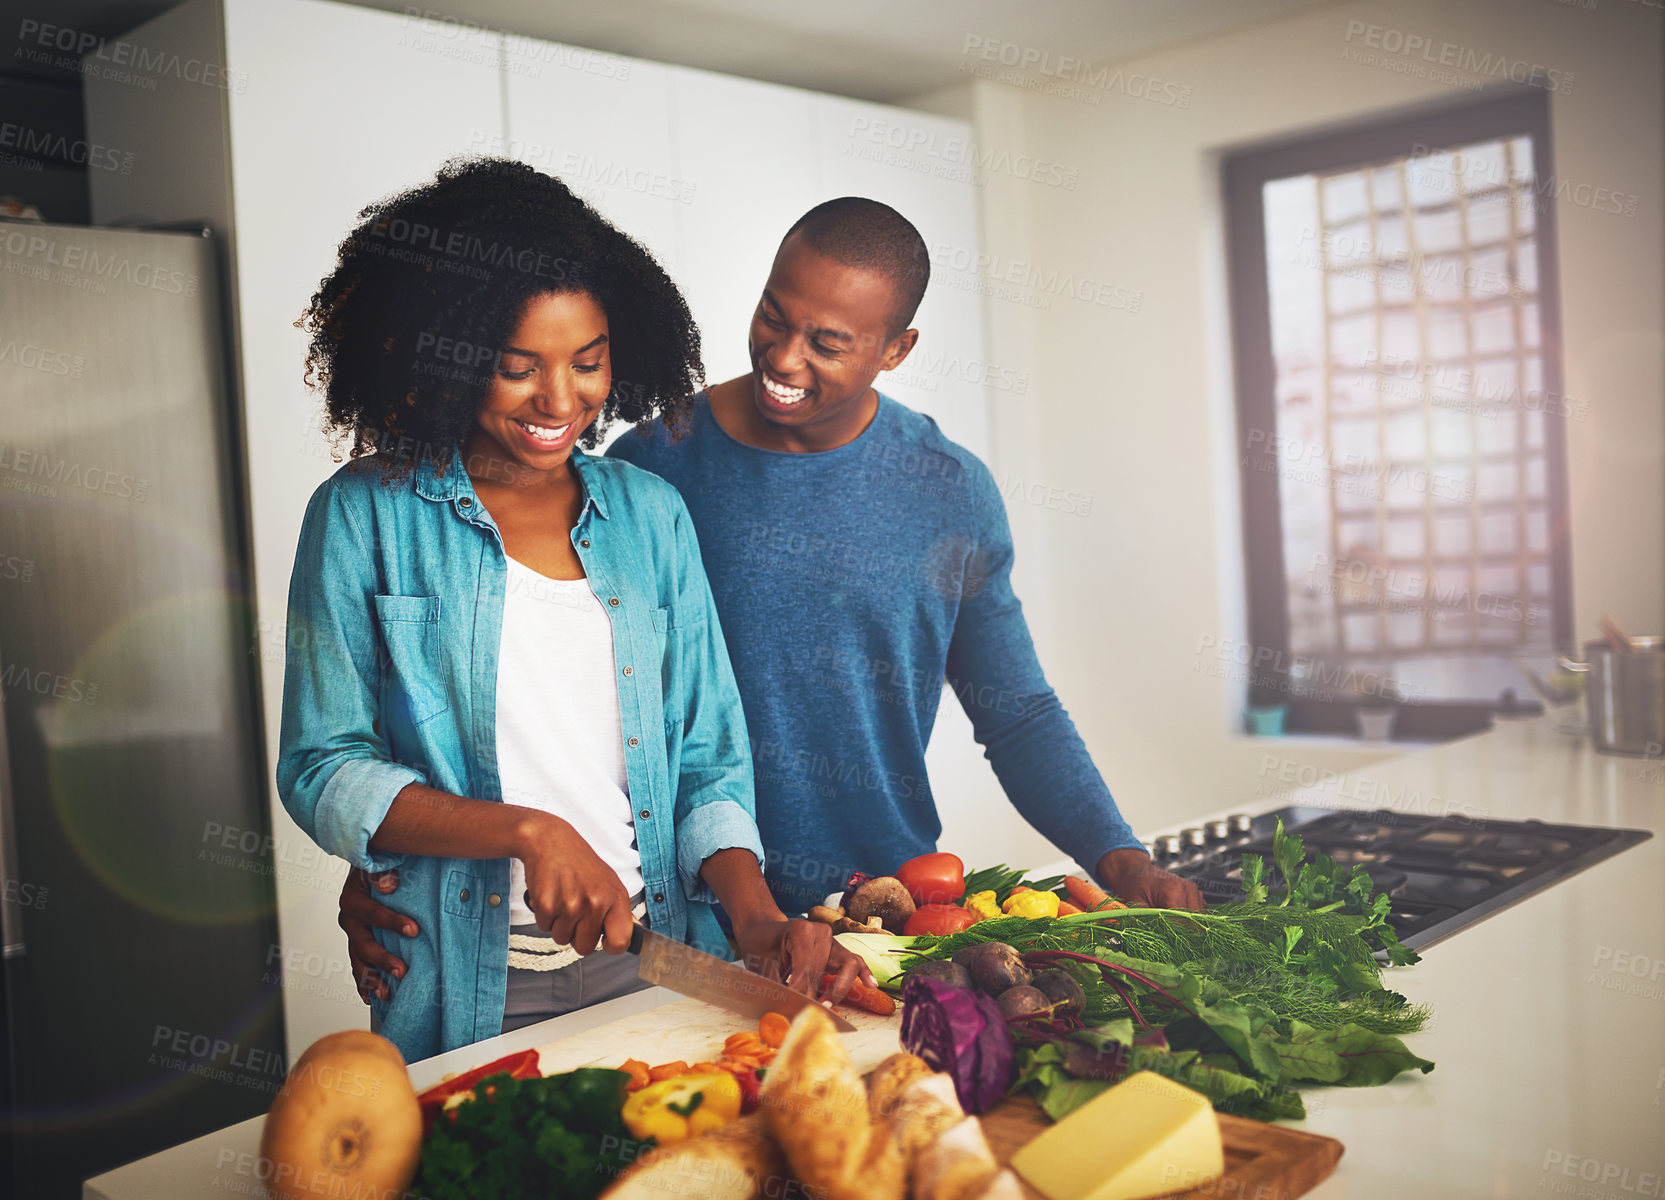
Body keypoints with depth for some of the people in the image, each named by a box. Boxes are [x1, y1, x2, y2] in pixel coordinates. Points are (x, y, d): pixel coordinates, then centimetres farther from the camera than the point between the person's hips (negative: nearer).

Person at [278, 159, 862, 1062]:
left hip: (655, 974, 3)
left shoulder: (650, 513, 7)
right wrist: (530, 832, -18)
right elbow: (321, 772, -5)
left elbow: (709, 756, 7)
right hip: (468, 998, -2)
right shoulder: (364, 515, -2)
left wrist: (755, 916, -11)